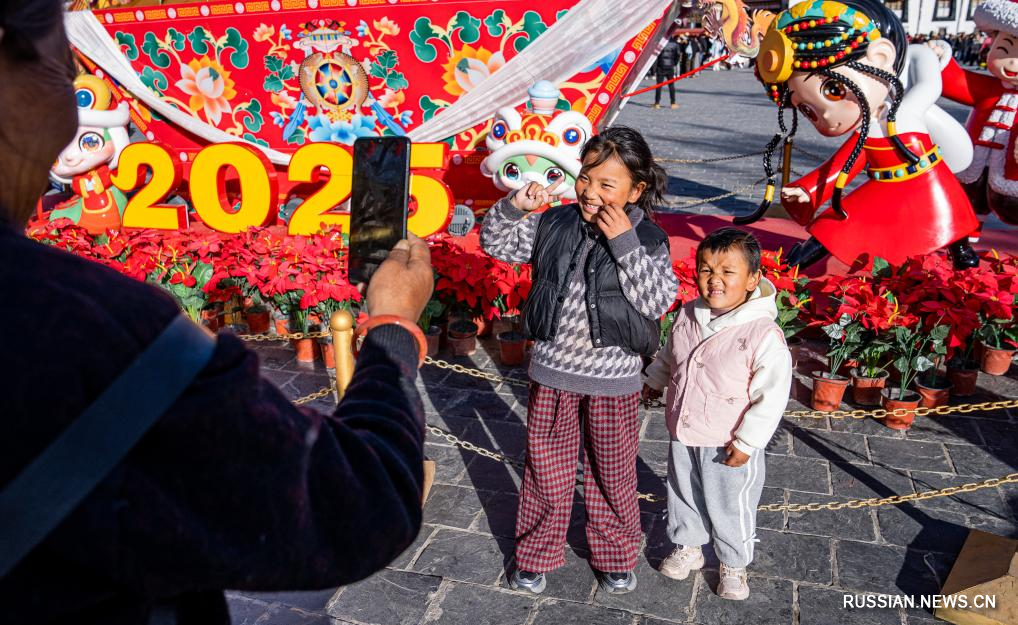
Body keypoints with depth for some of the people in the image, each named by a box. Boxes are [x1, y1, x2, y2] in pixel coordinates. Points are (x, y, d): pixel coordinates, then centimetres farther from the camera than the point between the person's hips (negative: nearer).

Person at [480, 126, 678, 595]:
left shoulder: (648, 239, -9)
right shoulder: (554, 224, -3)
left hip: (613, 380, -1)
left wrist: (624, 243, -26)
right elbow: (494, 243, 0)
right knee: (546, 472, 15)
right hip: (553, 372, 2)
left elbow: (659, 301, -21)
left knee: (612, 475, 16)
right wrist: (514, 207, -18)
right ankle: (536, 554, 36)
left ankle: (615, 557, 39)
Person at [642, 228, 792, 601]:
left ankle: (734, 566, 37)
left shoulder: (763, 334, -25)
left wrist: (747, 441, -19)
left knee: (730, 508, 13)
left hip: (729, 445, -5)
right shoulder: (688, 316, -6)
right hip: (683, 436, 6)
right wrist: (655, 379, 28)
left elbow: (772, 395, -21)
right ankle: (688, 548, 47)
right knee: (683, 495, 23)